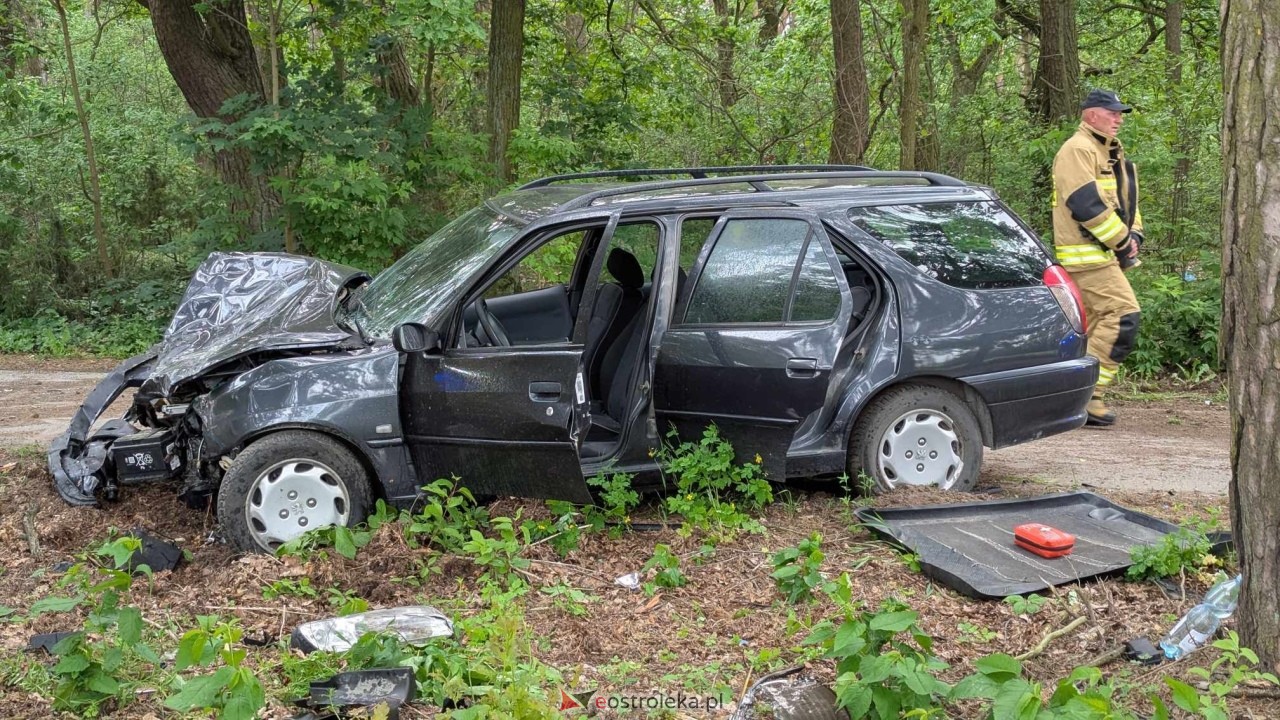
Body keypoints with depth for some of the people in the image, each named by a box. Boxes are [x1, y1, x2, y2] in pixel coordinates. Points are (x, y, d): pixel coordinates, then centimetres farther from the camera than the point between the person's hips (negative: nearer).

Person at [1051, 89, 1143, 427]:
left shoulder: (1111, 152, 22)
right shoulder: (1077, 150, -11)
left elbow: (1124, 199, 25)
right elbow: (1087, 203, -21)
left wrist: (1134, 235, 6)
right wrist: (1121, 240, -15)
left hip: (1103, 254, 10)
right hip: (1086, 254, -10)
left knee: (1091, 324, 11)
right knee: (1124, 315, -17)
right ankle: (1087, 395, -15)